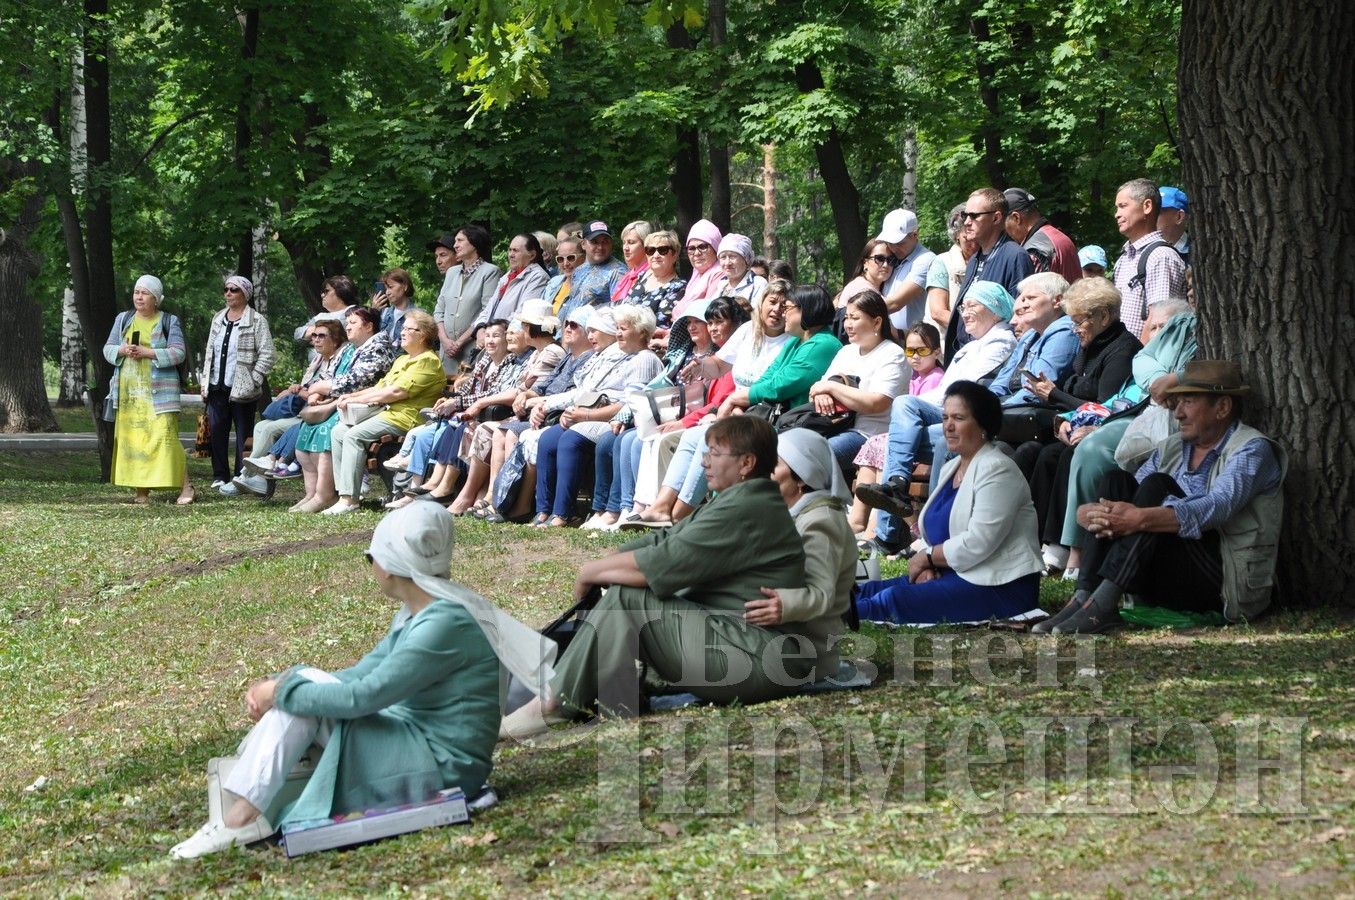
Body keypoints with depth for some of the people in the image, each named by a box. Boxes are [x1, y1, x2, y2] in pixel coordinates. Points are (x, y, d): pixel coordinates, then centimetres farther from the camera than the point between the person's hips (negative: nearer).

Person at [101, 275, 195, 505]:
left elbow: (178, 353, -6)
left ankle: (185, 485, -9)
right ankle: (141, 491, 4)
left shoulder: (169, 322, 3)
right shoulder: (123, 319, 15)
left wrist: (147, 353, -15)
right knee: (131, 437, 0)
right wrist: (123, 350, -9)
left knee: (164, 435, -13)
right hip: (128, 389, 4)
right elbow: (108, 348, 14)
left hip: (158, 390, -4)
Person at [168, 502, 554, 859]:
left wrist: (281, 691, -13)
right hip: (412, 742, 10)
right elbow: (362, 673, 12)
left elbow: (362, 696, -25)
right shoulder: (416, 614, 10)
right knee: (299, 687, 4)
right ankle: (240, 807, -3)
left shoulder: (446, 623, -22)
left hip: (442, 765, -10)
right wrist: (274, 685, -1)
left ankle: (243, 816, -16)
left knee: (299, 692, -15)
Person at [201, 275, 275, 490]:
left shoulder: (256, 321, -4)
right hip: (217, 388, 6)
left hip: (242, 390, -6)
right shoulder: (218, 319, 17)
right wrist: (205, 383, 13)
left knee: (243, 435, -2)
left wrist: (253, 382, -13)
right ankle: (220, 476, 14)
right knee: (217, 432, 6)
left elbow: (266, 355, -8)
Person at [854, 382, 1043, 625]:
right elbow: (935, 531, 17)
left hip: (1000, 586, -9)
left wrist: (927, 557, -9)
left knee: (893, 599, -25)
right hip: (959, 574, 9)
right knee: (869, 591, -5)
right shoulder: (950, 468, 17)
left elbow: (978, 543, -22)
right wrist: (926, 566, -5)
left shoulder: (996, 470, -13)